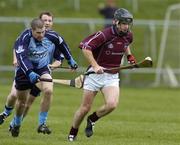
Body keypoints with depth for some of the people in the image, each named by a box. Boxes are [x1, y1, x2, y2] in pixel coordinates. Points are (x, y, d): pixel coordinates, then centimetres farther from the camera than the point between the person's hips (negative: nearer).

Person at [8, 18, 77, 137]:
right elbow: (21, 57, -38)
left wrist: (70, 59, 16)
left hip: (43, 68, 2)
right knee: (21, 100, 9)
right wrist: (30, 73, -51)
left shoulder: (51, 36, -16)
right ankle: (16, 124, 40)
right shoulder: (24, 38, -28)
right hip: (26, 69, -2)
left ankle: (42, 123, -15)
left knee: (48, 90, -26)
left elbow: (62, 44, 6)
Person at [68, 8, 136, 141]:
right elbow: (85, 47, -24)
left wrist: (129, 55, 11)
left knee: (112, 104, -20)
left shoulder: (128, 35, 1)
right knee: (85, 108, 1)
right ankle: (72, 134, 24)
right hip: (95, 74, -4)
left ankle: (92, 120, 9)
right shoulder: (105, 35, -19)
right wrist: (95, 65, -31)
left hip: (112, 76, 4)